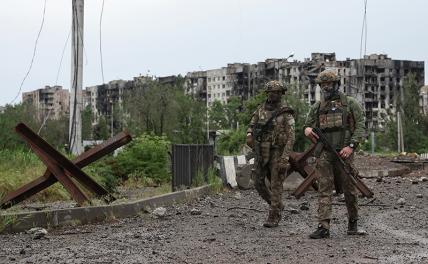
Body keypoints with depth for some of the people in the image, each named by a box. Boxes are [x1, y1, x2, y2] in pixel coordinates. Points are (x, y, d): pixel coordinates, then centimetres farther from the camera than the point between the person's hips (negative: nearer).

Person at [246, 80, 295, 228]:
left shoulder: (286, 114, -8)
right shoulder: (261, 109, 7)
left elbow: (290, 138, -13)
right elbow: (252, 125, 14)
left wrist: (285, 158, -23)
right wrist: (249, 135, -10)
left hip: (277, 153, -5)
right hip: (261, 153, 5)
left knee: (276, 186, -4)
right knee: (258, 183, 6)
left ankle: (274, 218, 2)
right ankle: (276, 206, 28)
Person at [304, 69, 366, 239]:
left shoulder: (350, 104, 3)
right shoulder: (316, 107, 13)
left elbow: (360, 127, -1)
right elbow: (308, 126, 19)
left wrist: (351, 146, -15)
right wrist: (307, 130, -7)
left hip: (344, 153, -2)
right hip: (324, 155, 2)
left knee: (350, 191, 5)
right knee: (324, 190, -4)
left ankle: (353, 225, 21)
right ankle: (323, 227, -6)